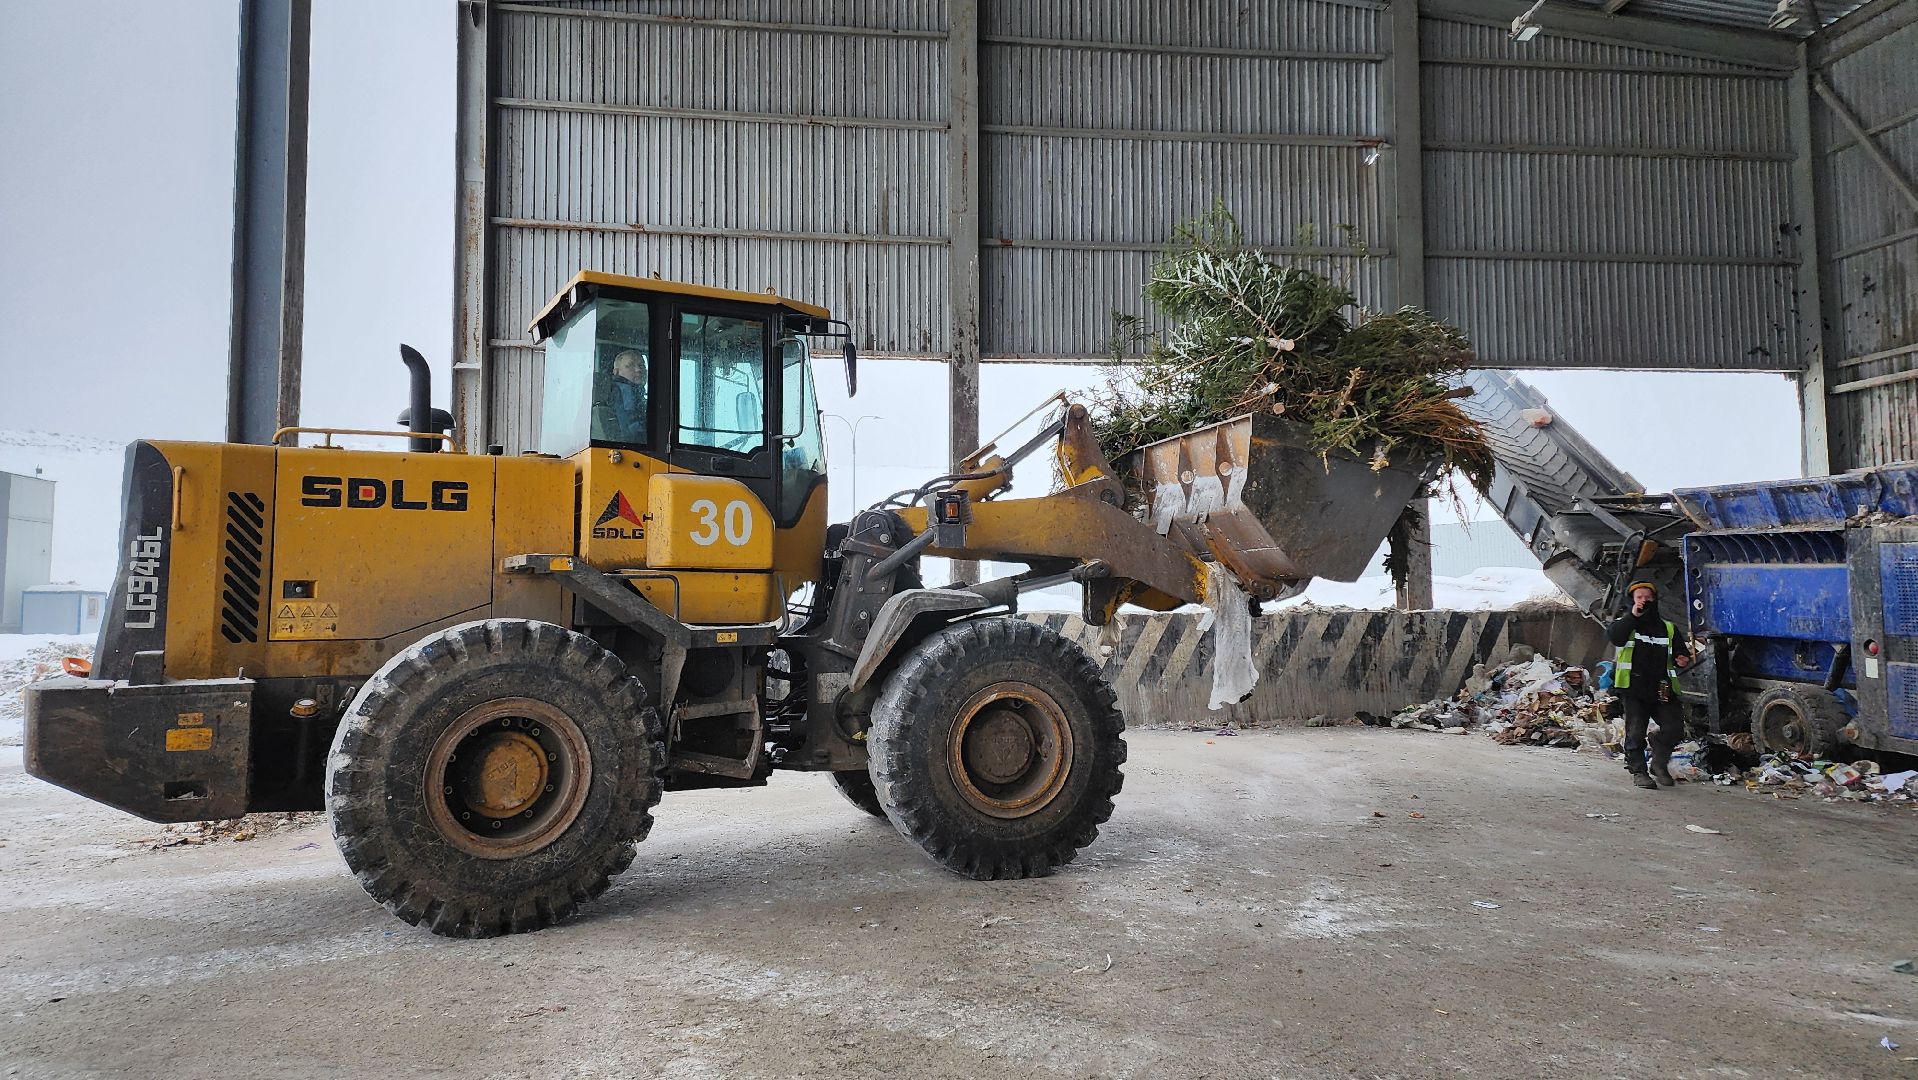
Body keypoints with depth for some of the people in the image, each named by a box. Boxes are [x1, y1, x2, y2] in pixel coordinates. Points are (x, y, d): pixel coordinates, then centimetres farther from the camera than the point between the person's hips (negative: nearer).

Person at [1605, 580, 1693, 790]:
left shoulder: (1668, 628, 16)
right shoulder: (1626, 623, 6)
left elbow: (1681, 651, 20)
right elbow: (1613, 635, -17)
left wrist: (1683, 660, -4)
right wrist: (1632, 616, -22)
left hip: (1662, 689, 3)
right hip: (1633, 688, -3)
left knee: (1675, 728, -5)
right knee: (1635, 732, -2)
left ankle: (1659, 763, 18)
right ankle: (1638, 770, 12)